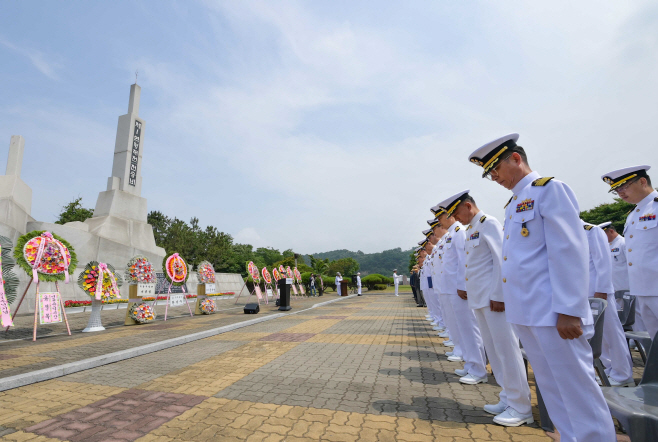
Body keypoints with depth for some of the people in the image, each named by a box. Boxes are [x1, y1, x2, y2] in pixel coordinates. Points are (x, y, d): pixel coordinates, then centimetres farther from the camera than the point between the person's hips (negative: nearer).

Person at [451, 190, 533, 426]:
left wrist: (498, 296, -18)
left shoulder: (488, 223, -10)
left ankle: (521, 408, 13)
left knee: (506, 349, 0)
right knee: (493, 351, 14)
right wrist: (468, 290, 12)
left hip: (493, 297, -9)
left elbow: (502, 260, -16)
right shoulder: (470, 229, 15)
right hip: (479, 299, 9)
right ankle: (508, 399, 27)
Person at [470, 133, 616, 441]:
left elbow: (570, 253, -16)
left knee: (577, 389, 3)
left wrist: (569, 310, -19)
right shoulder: (513, 203, 17)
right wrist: (510, 302, 16)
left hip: (552, 312, -8)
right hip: (525, 311, 8)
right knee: (552, 390, 17)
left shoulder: (550, 190, -7)